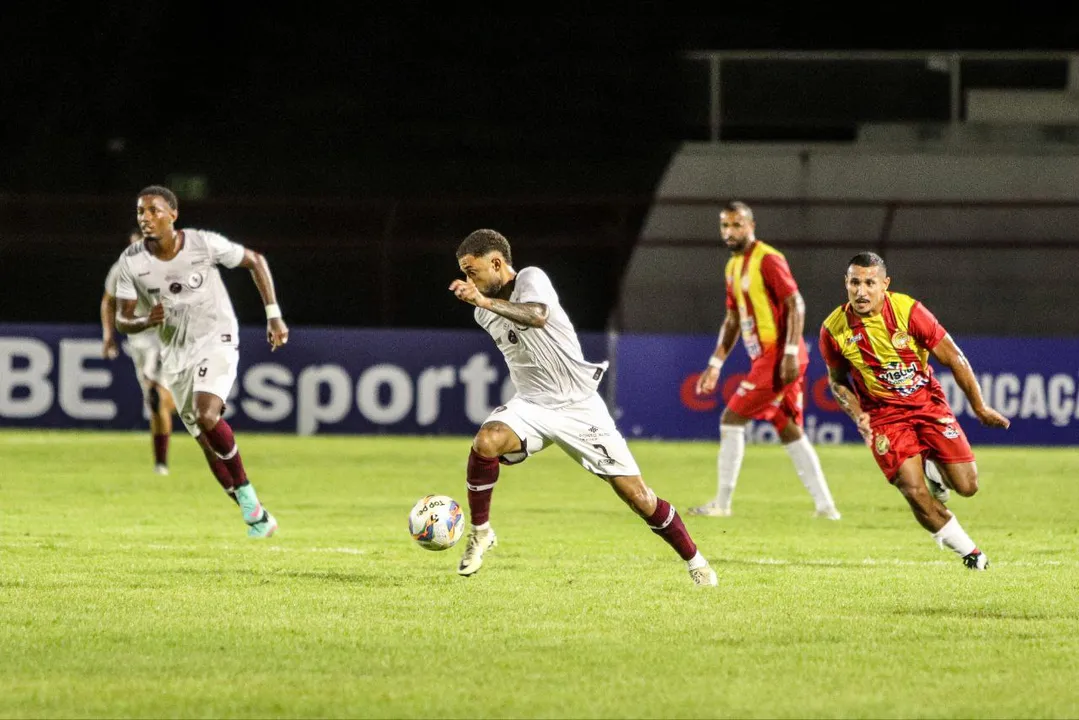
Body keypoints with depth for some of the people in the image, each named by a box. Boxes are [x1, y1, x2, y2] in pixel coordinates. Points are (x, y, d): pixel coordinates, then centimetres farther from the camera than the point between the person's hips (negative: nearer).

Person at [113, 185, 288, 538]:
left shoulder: (204, 244, -15)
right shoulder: (131, 262, -8)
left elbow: (255, 261, 0)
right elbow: (122, 320, -3)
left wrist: (274, 316, -2)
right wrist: (146, 321, -27)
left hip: (216, 340, -4)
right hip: (175, 354, 4)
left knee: (207, 416, -29)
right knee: (208, 443, 5)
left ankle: (246, 492, -11)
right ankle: (258, 516, 18)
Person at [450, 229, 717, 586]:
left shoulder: (530, 279, -15)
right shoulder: (485, 314, 5)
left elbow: (537, 316, -40)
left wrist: (484, 301, -49)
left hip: (579, 407, -4)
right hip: (531, 406, 4)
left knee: (637, 496, -4)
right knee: (485, 442, -29)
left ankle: (695, 562, 15)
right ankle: (480, 532, -11)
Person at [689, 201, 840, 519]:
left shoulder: (767, 260, -12)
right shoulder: (733, 267, 16)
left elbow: (796, 304, -18)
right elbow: (733, 319, 24)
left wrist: (790, 353, -25)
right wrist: (715, 364, 21)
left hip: (778, 358, -9)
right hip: (765, 358, 9)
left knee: (731, 420, -5)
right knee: (789, 430, 10)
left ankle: (722, 503, 2)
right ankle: (825, 505, 10)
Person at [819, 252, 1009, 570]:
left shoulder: (907, 311, -17)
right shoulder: (833, 329, -12)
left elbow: (954, 358, -7)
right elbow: (837, 380, 7)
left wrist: (979, 407, -2)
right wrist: (857, 415, -10)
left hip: (927, 401, 0)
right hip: (883, 415, 0)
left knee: (966, 486, -8)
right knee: (914, 492, -17)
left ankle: (936, 470, 29)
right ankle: (968, 551, 5)